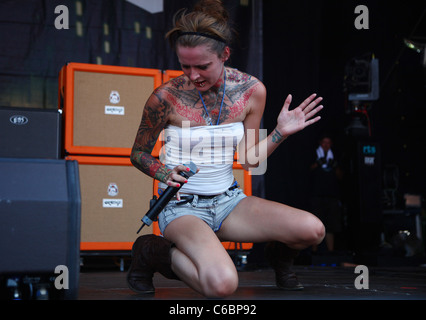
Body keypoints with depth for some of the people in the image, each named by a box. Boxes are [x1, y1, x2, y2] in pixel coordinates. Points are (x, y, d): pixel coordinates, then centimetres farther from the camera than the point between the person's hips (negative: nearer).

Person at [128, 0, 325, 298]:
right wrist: (165, 173, -19)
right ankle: (151, 251, -3)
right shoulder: (166, 97, -14)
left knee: (313, 229, -19)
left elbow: (249, 159, 6)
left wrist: (281, 133, -6)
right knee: (222, 284, -34)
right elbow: (139, 153, 1)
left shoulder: (251, 90, -3)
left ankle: (279, 253, 20)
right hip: (182, 206, -4)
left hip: (228, 200, 4)